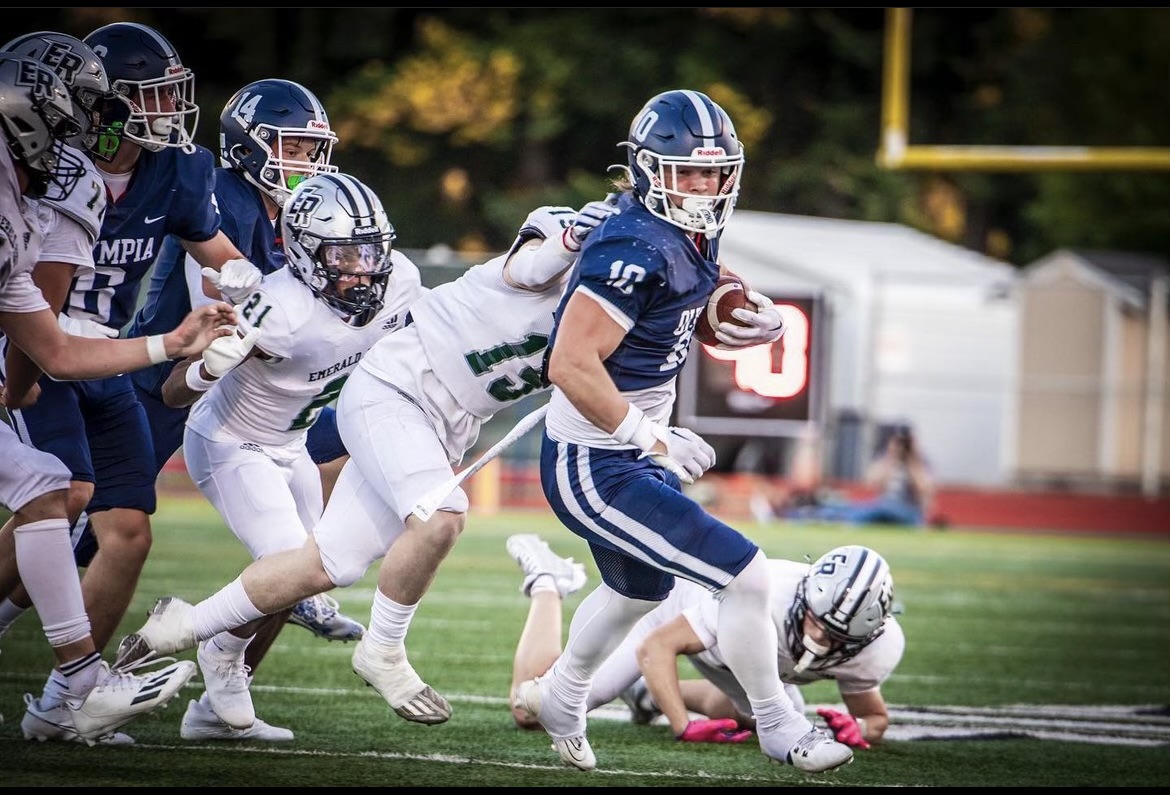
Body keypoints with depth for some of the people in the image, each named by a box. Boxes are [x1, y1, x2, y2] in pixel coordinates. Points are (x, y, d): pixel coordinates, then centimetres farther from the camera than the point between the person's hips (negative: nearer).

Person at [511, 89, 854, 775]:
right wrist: (653, 438, -27)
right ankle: (779, 728, 9)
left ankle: (560, 697, 59)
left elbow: (711, 319, 18)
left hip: (631, 454, 11)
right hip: (597, 472, -11)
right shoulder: (638, 249, -26)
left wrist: (763, 323, -5)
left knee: (641, 590, 35)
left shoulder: (693, 239, 2)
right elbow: (571, 365, -31)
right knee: (747, 577, -11)